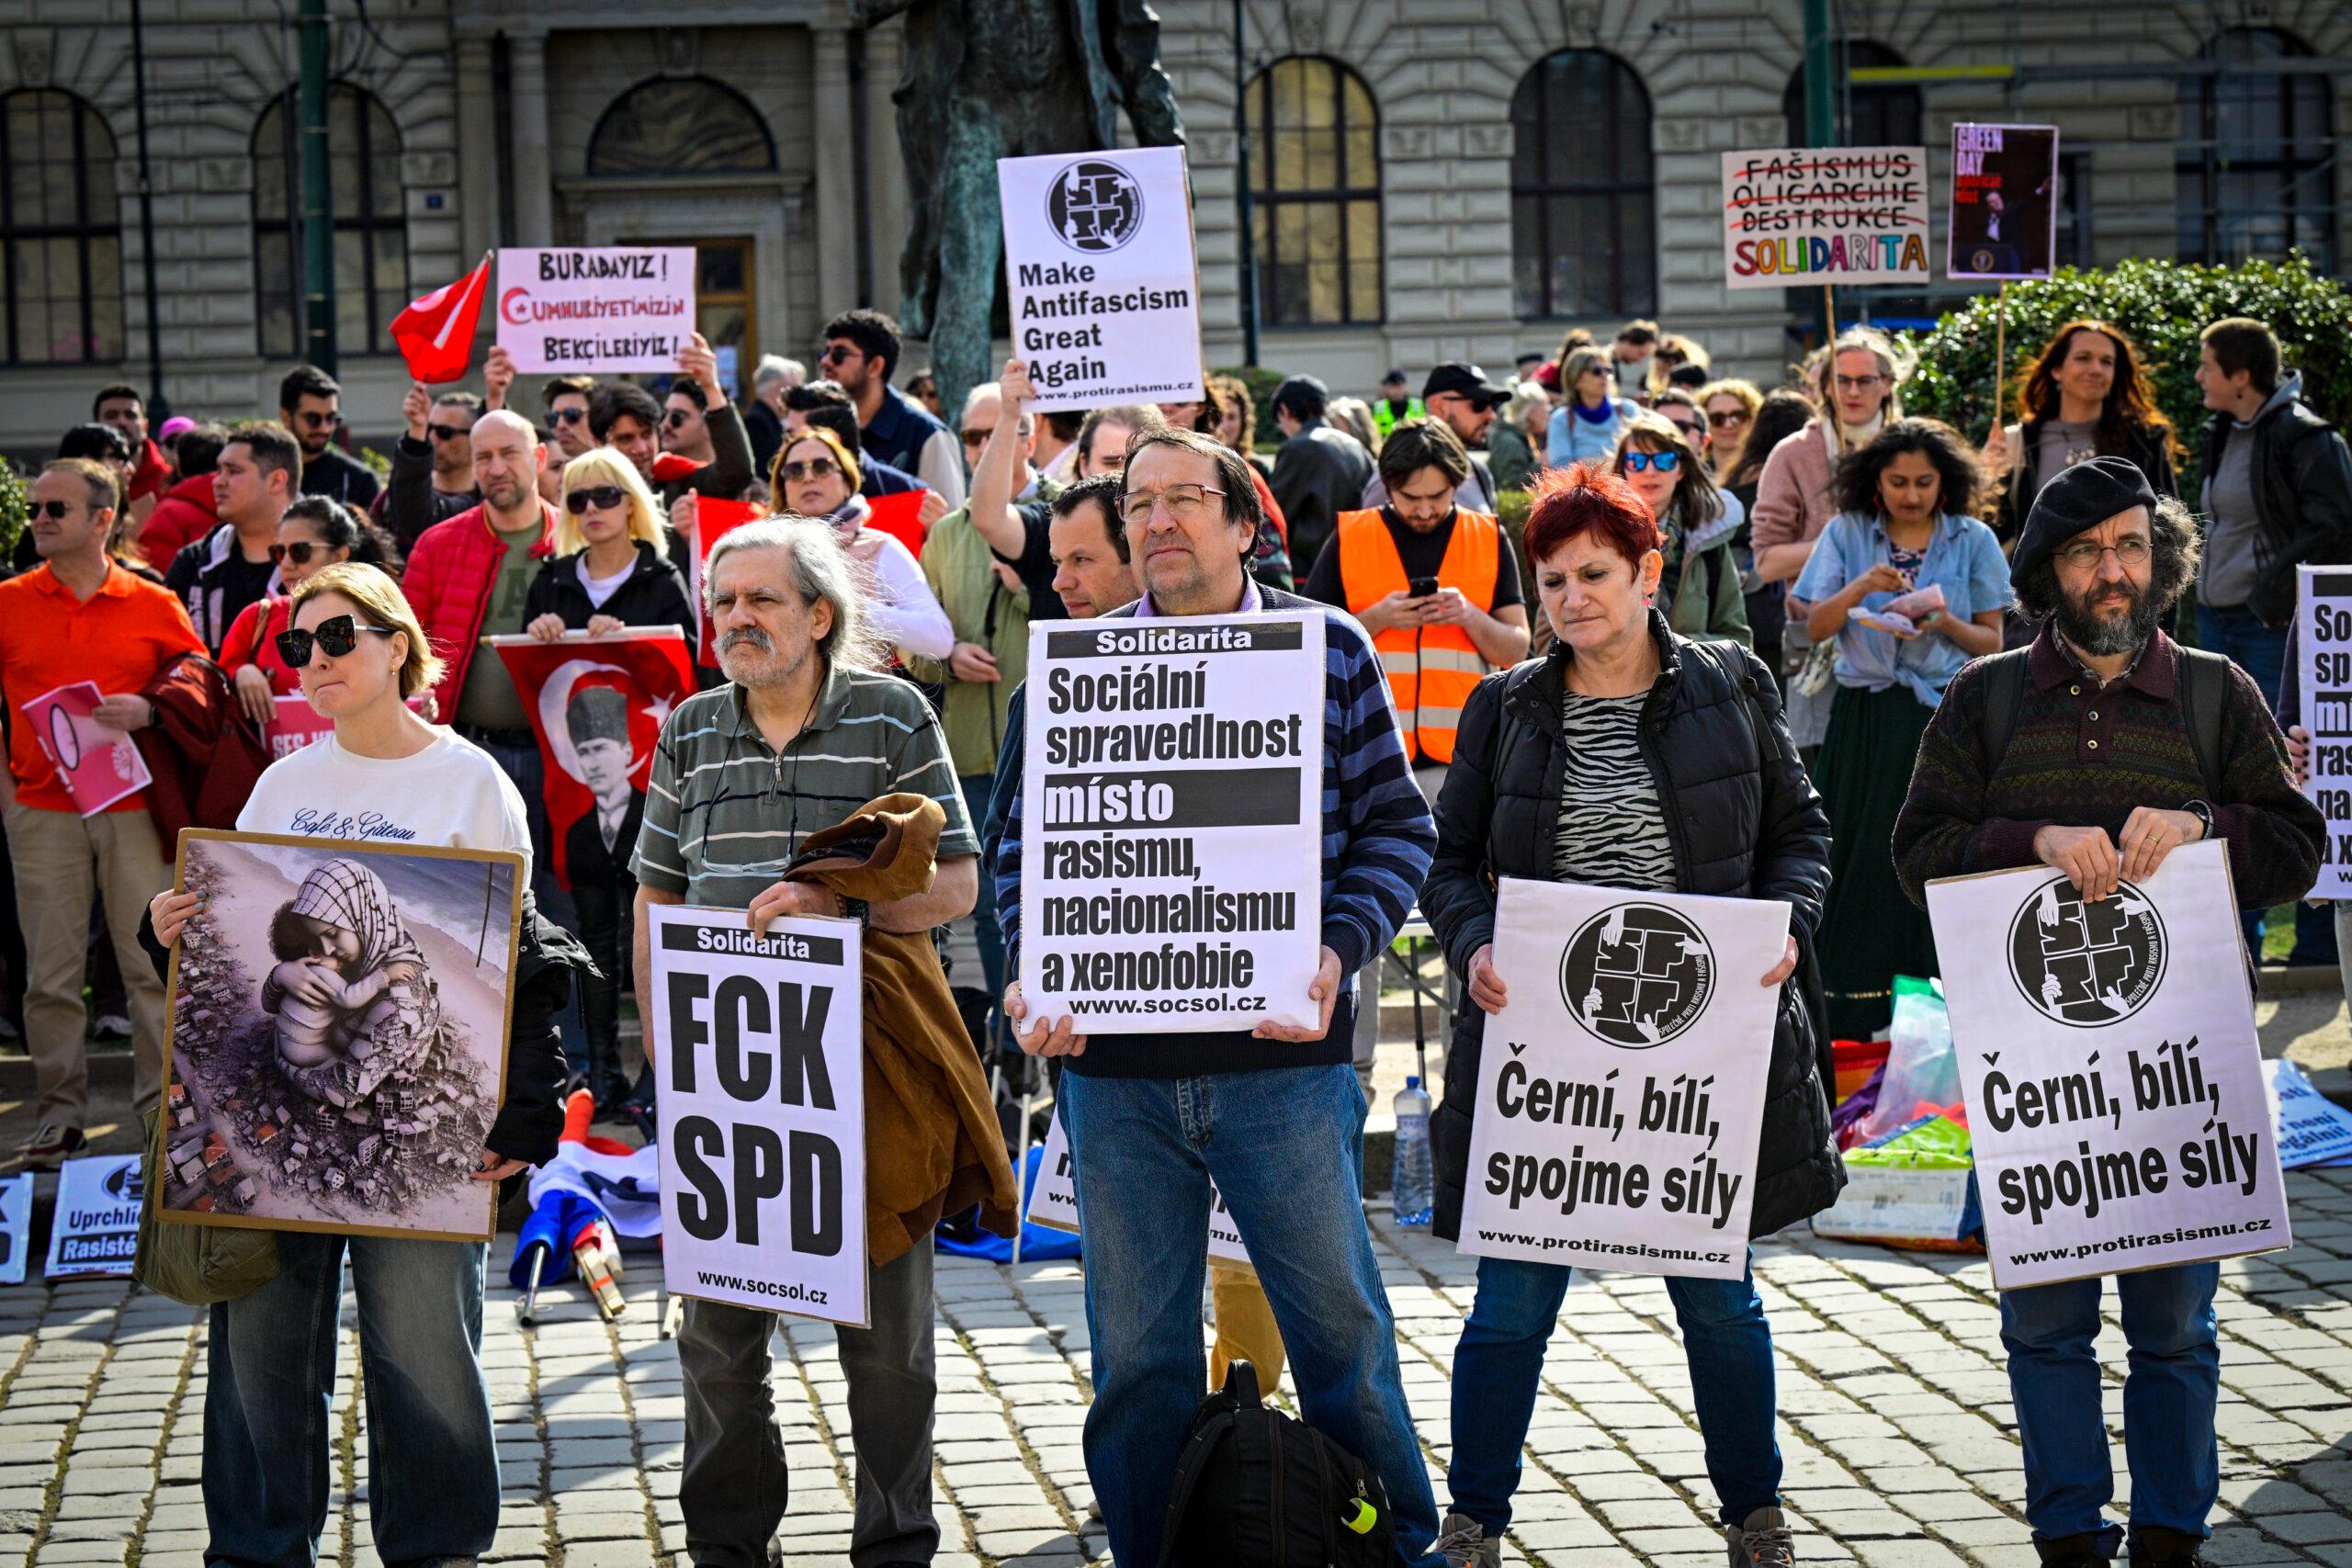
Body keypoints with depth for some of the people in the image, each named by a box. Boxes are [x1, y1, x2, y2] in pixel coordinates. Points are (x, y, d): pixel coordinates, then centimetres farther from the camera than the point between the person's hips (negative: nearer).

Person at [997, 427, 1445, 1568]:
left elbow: (1395, 825, 3)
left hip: (1280, 1055, -2)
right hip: (1113, 1060, 2)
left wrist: (1338, 952, -12)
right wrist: (1033, 975, -7)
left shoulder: (1327, 647, 4)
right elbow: (1027, 841, 9)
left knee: (1339, 1322, 5)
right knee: (1135, 1346, 9)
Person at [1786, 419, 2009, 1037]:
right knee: (1862, 862, -2)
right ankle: (1854, 1022, 3)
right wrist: (1858, 589, -15)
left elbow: (1992, 642, 5)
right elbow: (1815, 627, 2)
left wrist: (1944, 623, -14)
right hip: (1864, 720, 1)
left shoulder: (1972, 540, 4)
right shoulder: (1847, 534, 6)